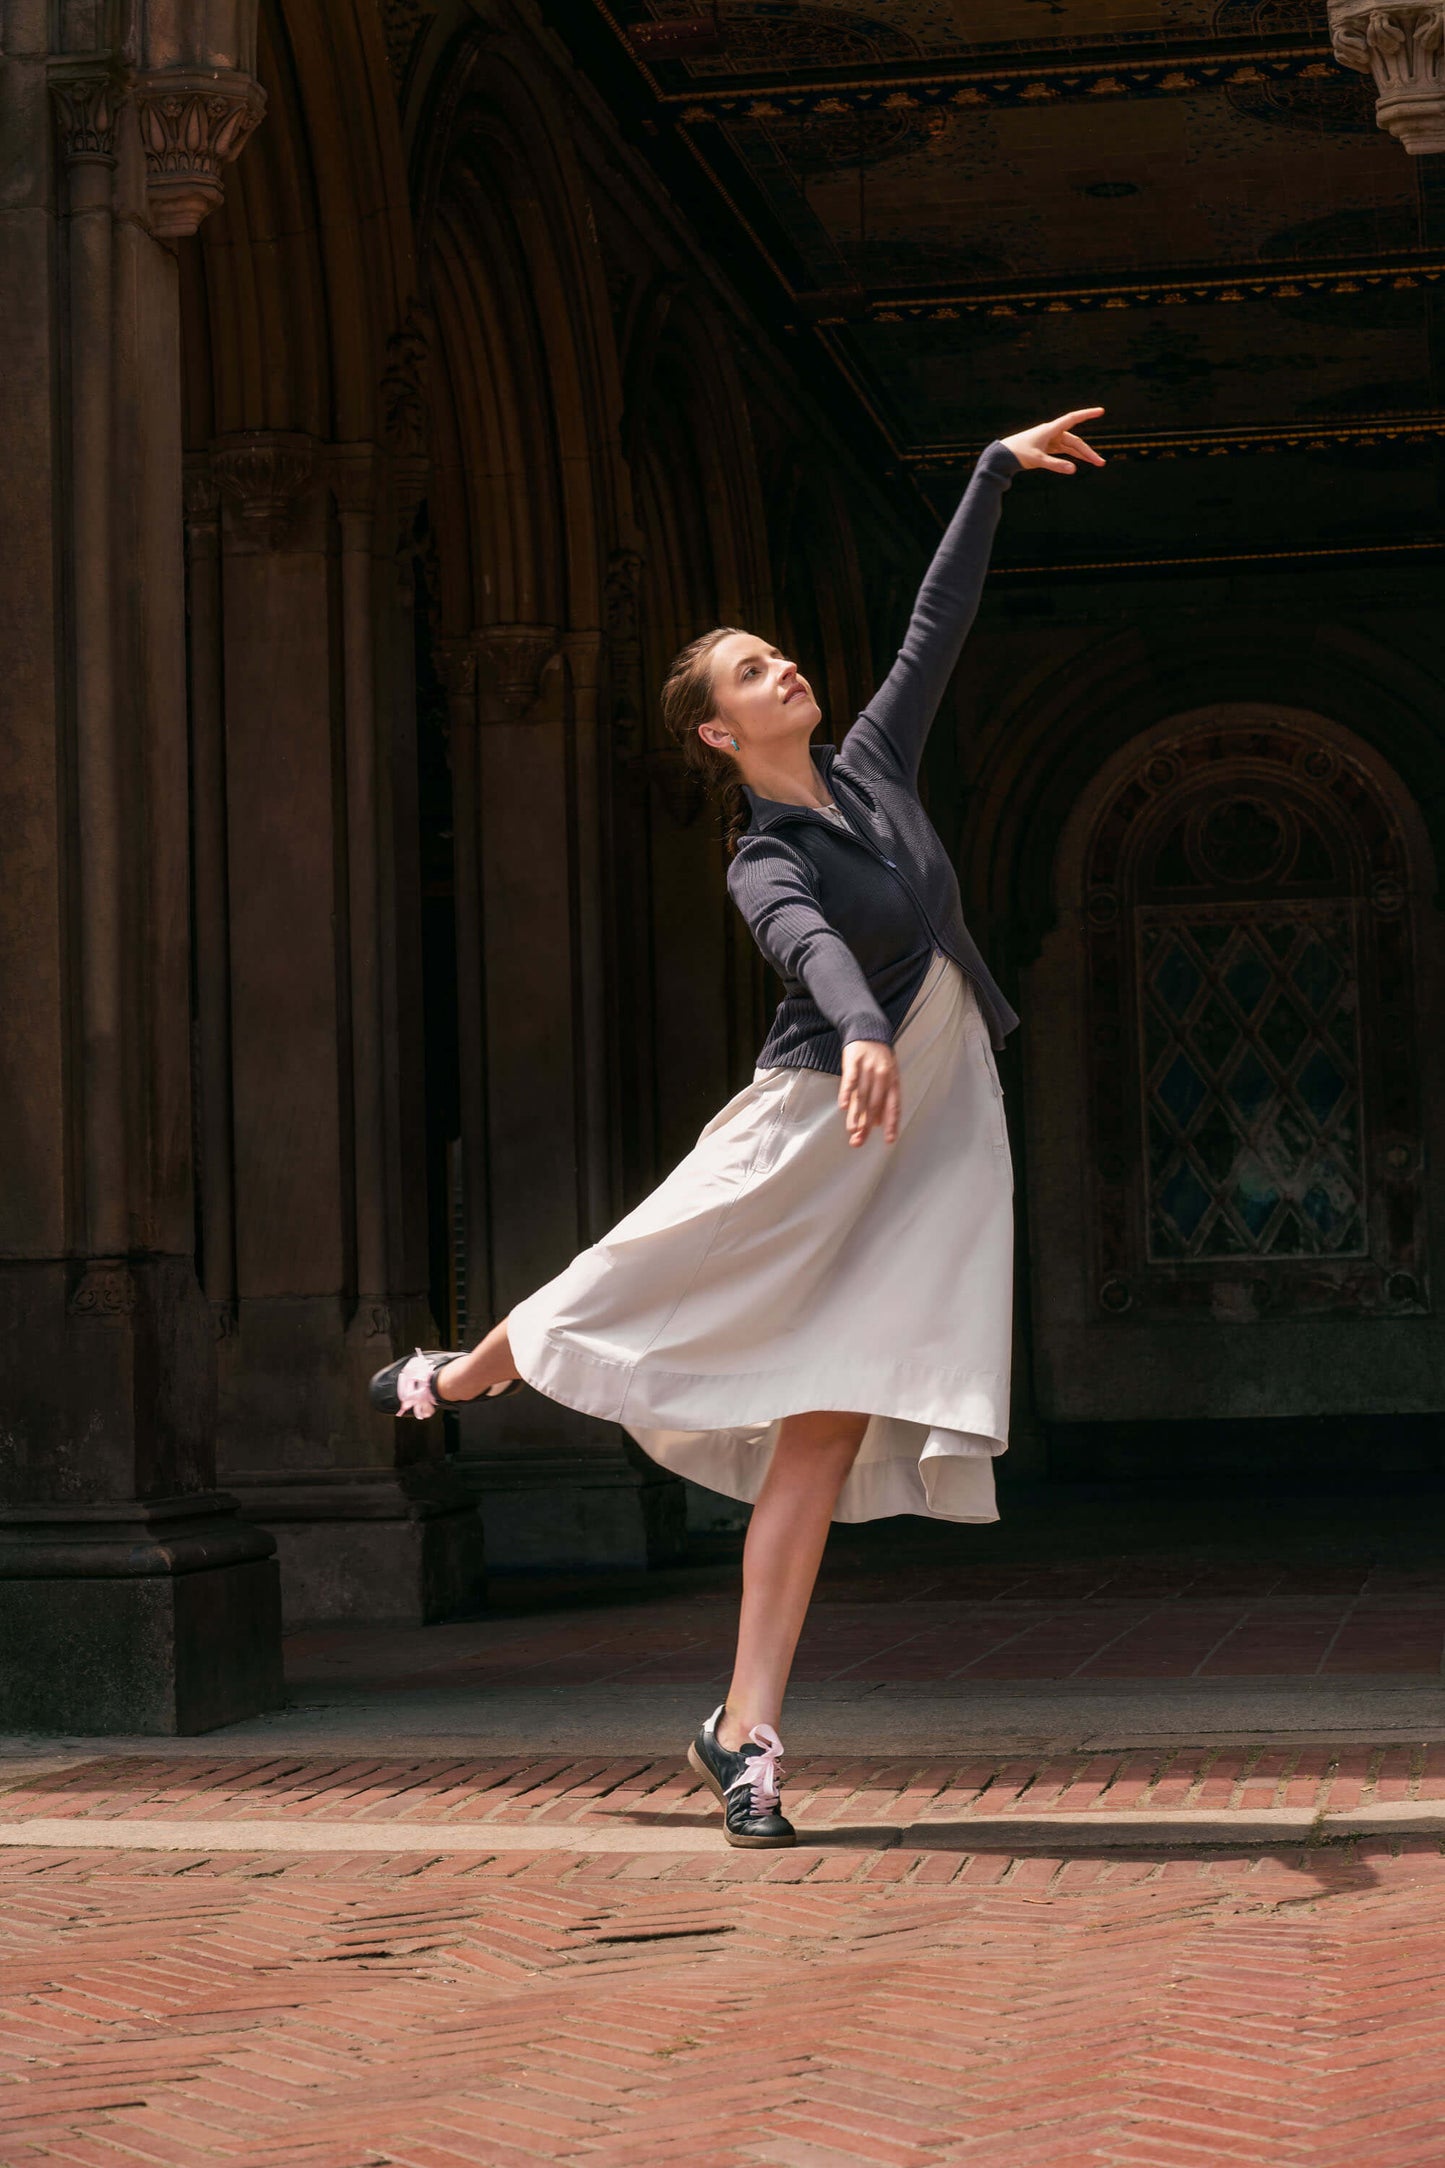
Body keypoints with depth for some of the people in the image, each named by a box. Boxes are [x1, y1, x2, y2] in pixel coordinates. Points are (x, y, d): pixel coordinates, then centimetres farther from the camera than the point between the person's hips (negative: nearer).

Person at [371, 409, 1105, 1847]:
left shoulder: (873, 760, 7)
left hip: (936, 1131, 4)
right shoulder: (765, 863, -11)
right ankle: (462, 1376, 41)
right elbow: (810, 943, -34)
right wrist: (863, 1031, -54)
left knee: (825, 1424, -3)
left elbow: (940, 617, 14)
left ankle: (746, 1729, -5)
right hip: (818, 1120, -4)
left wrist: (997, 470, 14)